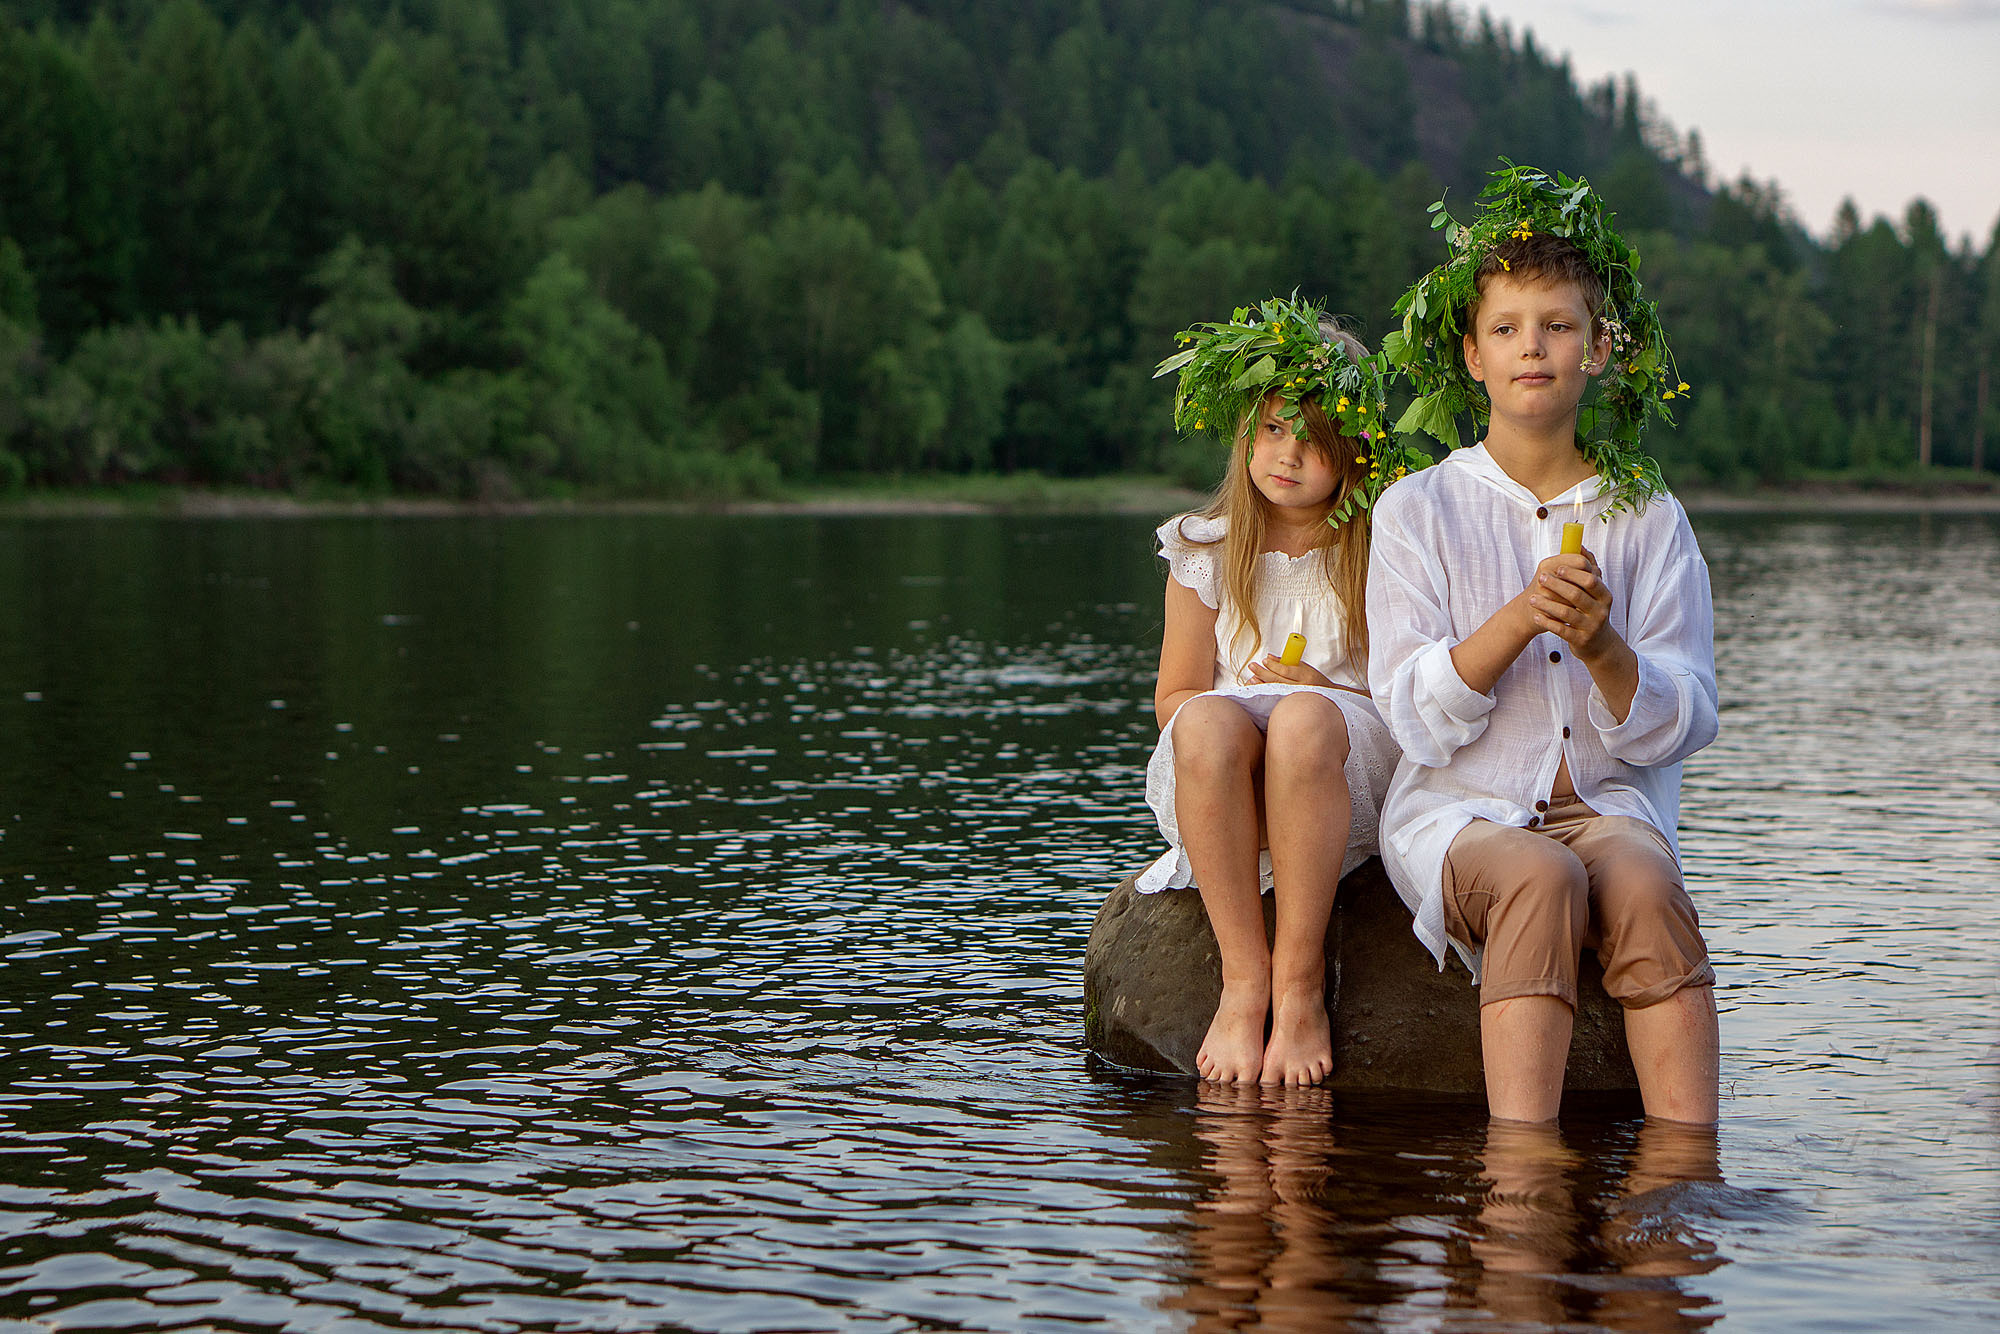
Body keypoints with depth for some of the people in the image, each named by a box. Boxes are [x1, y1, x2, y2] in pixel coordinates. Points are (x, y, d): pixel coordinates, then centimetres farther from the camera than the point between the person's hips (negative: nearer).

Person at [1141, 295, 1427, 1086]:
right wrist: (1223, 713, -10)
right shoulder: (1204, 553, 11)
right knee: (1210, 722, -34)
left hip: (1350, 787, -1)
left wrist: (1326, 696, -13)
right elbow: (1174, 698, 12)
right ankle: (1243, 976, -30)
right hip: (1218, 794, 2)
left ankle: (1301, 983, -31)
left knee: (1306, 721, -36)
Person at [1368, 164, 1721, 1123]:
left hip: (1609, 803, 2)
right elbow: (1416, 717, -5)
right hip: (1459, 809, -1)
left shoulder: (1648, 519, 9)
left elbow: (1676, 727, 2)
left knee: (1642, 884, -33)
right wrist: (1520, 619, -21)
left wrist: (1601, 644, -19)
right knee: (1541, 877, -35)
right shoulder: (1417, 511, 4)